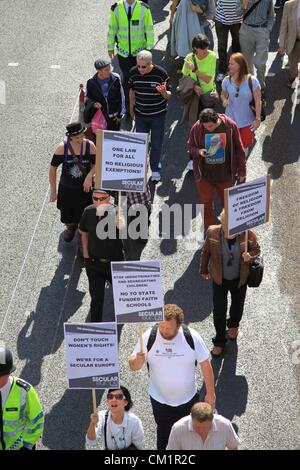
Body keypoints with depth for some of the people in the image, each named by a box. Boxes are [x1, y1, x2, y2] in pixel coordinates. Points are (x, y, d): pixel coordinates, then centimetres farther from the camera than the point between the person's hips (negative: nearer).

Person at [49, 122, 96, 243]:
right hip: (66, 188, 0)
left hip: (84, 187, 0)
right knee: (67, 216, 18)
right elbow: (53, 167, -9)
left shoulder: (89, 146, -18)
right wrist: (53, 190, -6)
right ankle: (70, 228, 53)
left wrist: (89, 176, -24)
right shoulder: (63, 147, -20)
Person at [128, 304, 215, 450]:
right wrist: (138, 359, -38)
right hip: (160, 400, 0)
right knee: (164, 433, 20)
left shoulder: (192, 337, -21)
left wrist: (210, 393, -5)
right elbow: (133, 366, -14)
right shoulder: (148, 337, -21)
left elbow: (205, 365, -9)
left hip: (188, 399, 0)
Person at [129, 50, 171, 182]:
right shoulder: (134, 72, -10)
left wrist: (163, 92, -36)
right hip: (140, 115, 2)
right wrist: (132, 108, 15)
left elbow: (168, 96, -13)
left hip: (158, 115, -2)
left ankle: (155, 169, 30)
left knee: (156, 145, 8)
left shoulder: (161, 73, -19)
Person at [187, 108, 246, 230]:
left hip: (225, 174, 0)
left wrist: (241, 171, 0)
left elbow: (238, 149, -5)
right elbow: (190, 146, 1)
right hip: (204, 175, 0)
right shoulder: (196, 128, -16)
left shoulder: (230, 126, -16)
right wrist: (198, 151, -23)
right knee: (206, 203, 14)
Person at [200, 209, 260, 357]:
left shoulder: (248, 234, -27)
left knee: (237, 305, 28)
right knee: (219, 311, 10)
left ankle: (233, 325, 60)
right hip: (219, 279, -1)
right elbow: (206, 252, -7)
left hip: (239, 279, 1)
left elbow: (256, 249, -8)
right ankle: (219, 341, 33)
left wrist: (250, 255, -31)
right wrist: (204, 270, 7)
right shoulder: (212, 233, -25)